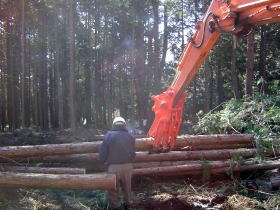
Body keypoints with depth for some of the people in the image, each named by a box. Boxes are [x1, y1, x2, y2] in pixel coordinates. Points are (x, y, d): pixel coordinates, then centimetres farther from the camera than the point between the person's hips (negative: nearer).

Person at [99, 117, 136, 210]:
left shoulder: (109, 135, -4)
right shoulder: (130, 136, 4)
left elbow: (102, 154, -4)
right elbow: (133, 154, 6)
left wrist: (105, 160, 16)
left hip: (113, 167, -3)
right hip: (128, 166, 4)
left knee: (113, 190, 10)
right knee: (127, 187, 23)